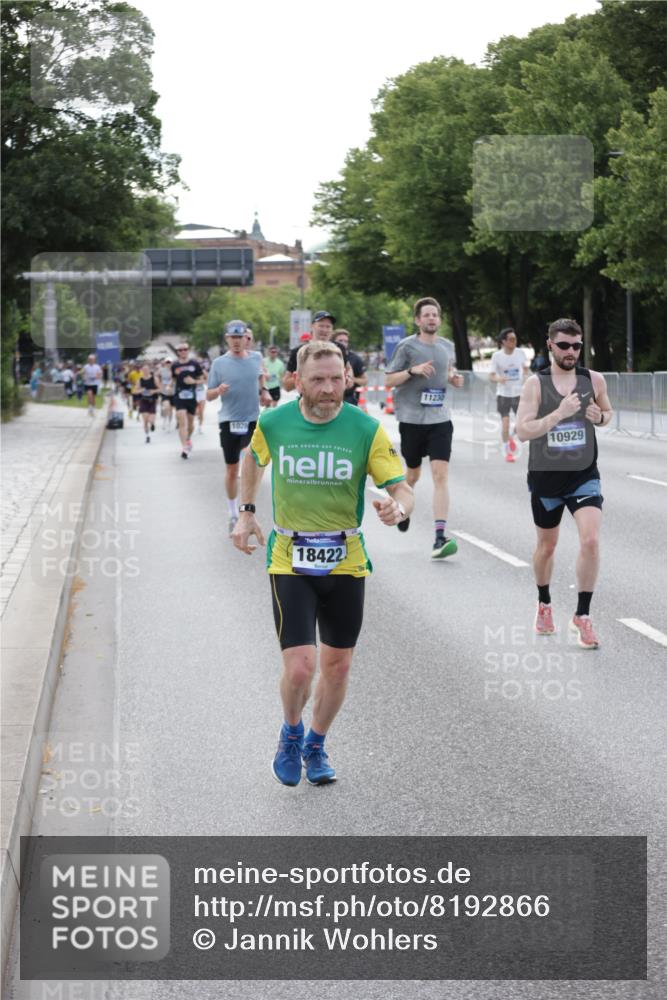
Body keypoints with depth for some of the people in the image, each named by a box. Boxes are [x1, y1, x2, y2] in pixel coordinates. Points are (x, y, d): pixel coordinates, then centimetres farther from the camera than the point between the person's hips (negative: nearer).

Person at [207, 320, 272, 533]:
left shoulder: (256, 358, 3)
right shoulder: (219, 363, -5)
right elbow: (208, 395, -3)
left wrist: (263, 391, 11)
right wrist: (218, 391, -23)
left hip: (252, 419, 2)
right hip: (229, 421, -2)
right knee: (232, 469, 4)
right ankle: (233, 514, 17)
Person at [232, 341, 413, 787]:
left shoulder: (367, 429, -10)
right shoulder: (273, 423, -6)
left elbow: (403, 490, -12)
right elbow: (254, 458, 18)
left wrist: (396, 507, -34)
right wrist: (247, 512, 14)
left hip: (346, 561, 1)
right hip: (289, 561, -1)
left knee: (337, 665, 10)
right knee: (301, 666, -13)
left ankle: (316, 745, 36)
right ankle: (291, 732, 20)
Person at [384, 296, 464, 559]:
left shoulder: (447, 347, 8)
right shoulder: (406, 346, -4)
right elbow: (388, 381, -4)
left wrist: (455, 379, 4)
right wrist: (413, 370, -19)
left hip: (440, 419, 2)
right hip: (412, 418, -2)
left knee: (441, 475, -12)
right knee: (413, 474, 14)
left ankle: (440, 537, -17)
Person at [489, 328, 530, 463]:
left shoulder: (520, 353, -4)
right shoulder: (497, 356, -10)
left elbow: (526, 369, 16)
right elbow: (491, 377, -11)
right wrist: (499, 379, -31)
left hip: (518, 393, 2)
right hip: (503, 394, -2)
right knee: (505, 424, -6)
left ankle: (511, 438, 30)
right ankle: (507, 452, 10)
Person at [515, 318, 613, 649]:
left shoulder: (594, 380, -2)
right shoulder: (536, 383, -10)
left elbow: (607, 412, 16)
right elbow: (522, 431, -17)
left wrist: (600, 417, -8)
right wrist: (559, 414, -28)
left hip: (584, 476, 1)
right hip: (545, 477, -1)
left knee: (591, 540, -17)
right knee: (547, 545, 16)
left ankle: (582, 615, -5)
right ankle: (544, 605, 41)